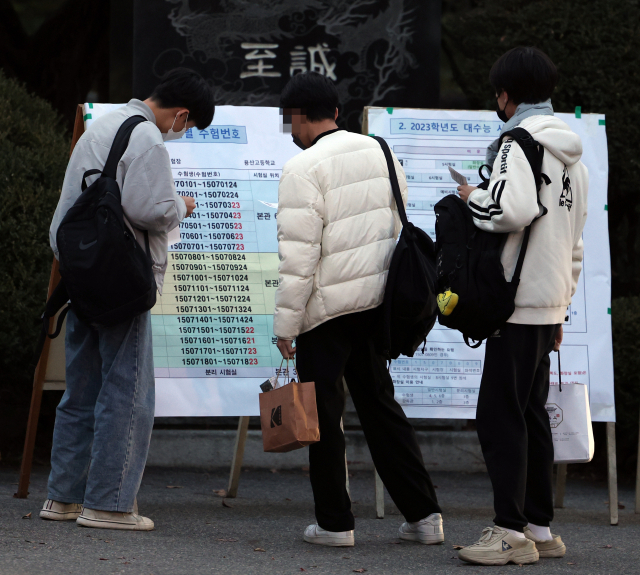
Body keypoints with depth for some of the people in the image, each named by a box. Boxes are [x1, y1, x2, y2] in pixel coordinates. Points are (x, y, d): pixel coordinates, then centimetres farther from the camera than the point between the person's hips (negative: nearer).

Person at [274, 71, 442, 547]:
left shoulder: (303, 169, -15)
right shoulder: (379, 152, 8)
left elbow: (298, 255, -17)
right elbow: (398, 227, 15)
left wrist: (286, 324, -11)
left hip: (327, 309, -7)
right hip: (377, 302, 7)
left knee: (323, 414, 5)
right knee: (379, 404, 15)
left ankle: (335, 523, 9)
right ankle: (423, 514, 13)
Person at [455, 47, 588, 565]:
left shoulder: (518, 144, -11)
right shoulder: (572, 157, 18)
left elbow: (512, 210, -28)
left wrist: (472, 197, -9)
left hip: (519, 303, -9)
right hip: (551, 303, 9)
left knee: (500, 414, -6)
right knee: (531, 413, 13)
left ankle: (511, 533, -8)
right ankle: (540, 528, 15)